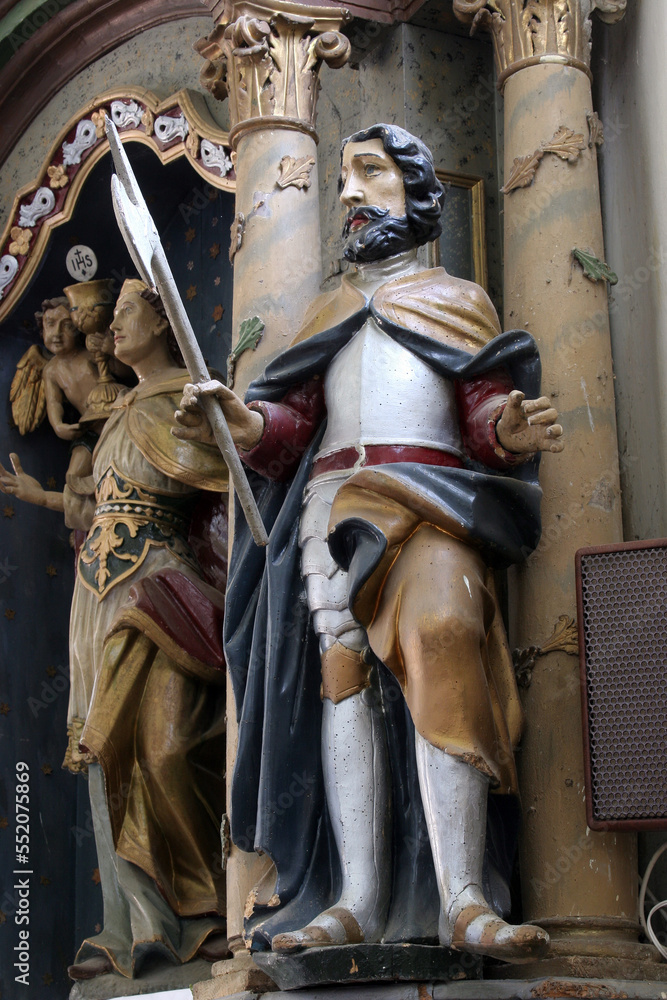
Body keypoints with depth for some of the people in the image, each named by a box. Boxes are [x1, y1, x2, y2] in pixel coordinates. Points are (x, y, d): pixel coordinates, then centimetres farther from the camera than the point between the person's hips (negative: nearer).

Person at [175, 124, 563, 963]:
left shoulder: (457, 300, 20)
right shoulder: (325, 313, 28)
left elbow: (485, 410, 7)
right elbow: (294, 422, 16)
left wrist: (511, 429, -17)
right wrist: (245, 425, -6)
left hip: (427, 495, -3)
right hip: (333, 499, 4)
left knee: (442, 641, -27)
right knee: (343, 672, -11)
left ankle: (463, 900, -32)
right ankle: (359, 900, -16)